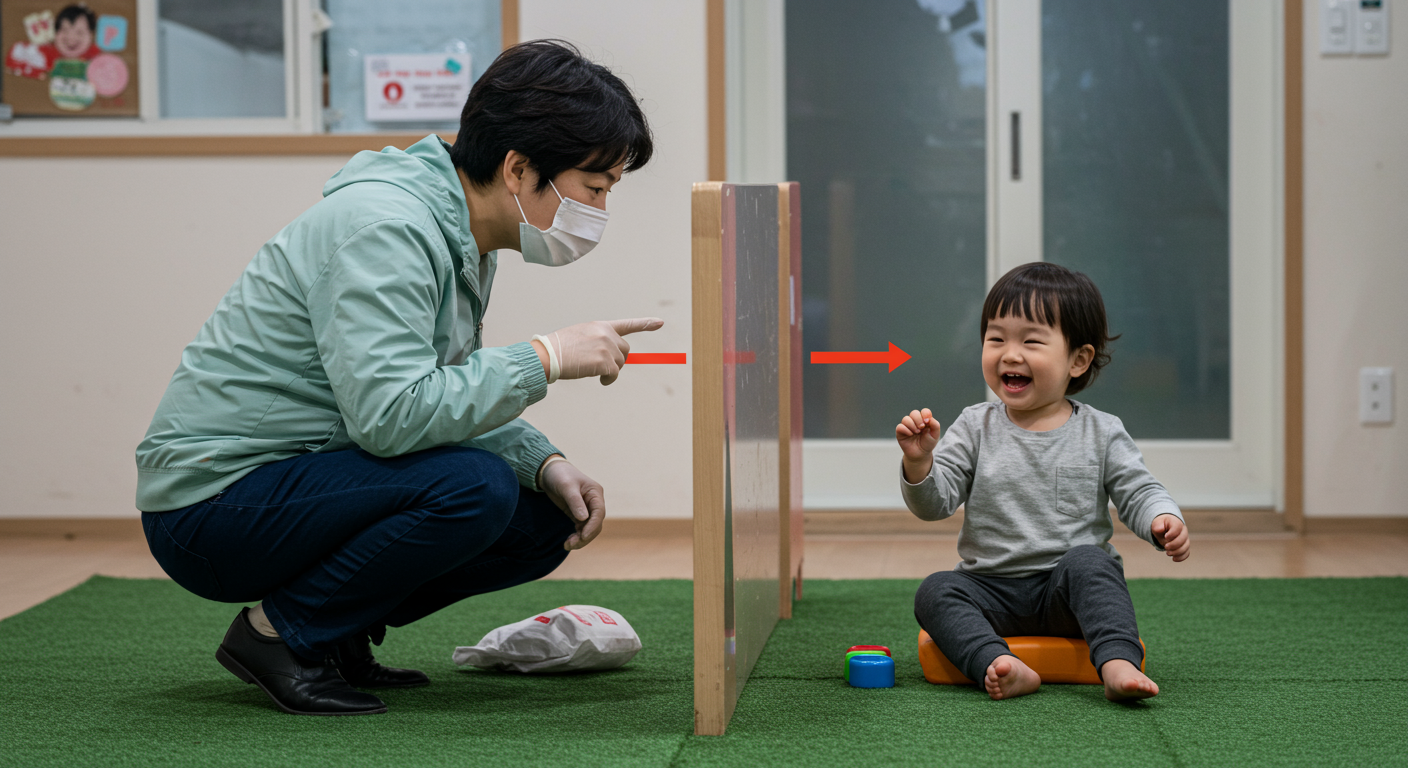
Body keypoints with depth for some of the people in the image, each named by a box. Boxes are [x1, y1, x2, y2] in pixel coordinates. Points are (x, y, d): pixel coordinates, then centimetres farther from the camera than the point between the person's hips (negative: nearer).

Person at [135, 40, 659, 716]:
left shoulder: (463, 240, 8)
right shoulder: (384, 227, -23)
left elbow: (454, 400, 14)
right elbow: (392, 414, -33)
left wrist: (546, 464, -4)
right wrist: (547, 357, -25)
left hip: (295, 478, 10)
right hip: (210, 502, -10)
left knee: (545, 522, 1)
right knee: (475, 489, -28)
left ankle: (336, 633, 11)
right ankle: (280, 632, -10)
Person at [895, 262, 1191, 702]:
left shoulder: (1100, 433, 3)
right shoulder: (975, 428, 4)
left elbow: (1137, 493, 5)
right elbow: (934, 504, -1)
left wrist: (1162, 520, -19)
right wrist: (919, 463, -22)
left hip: (1068, 597, -1)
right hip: (992, 589, 2)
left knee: (1088, 561, -31)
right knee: (935, 592, -23)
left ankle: (1119, 664, -45)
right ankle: (1001, 666, -43)